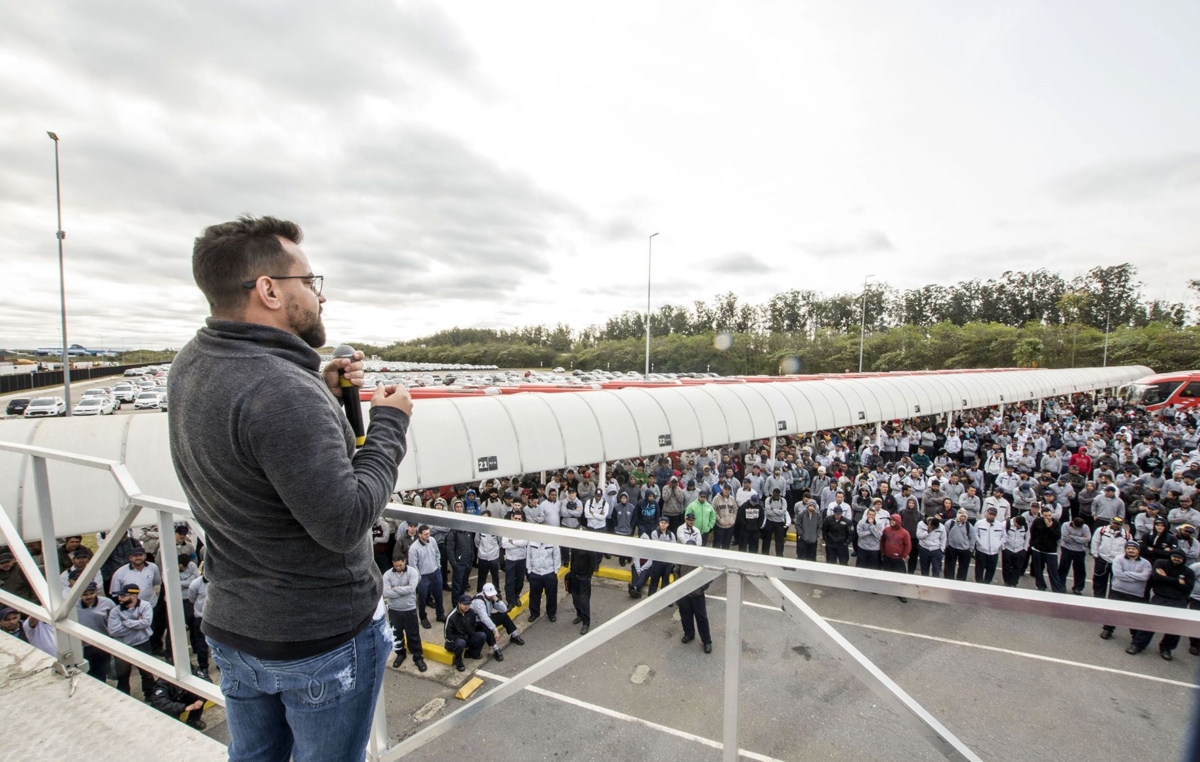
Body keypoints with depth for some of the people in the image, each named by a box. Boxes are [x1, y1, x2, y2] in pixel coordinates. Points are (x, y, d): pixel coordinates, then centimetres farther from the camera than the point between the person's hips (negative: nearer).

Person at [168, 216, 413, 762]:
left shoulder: (190, 367, -3)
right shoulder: (283, 392, -31)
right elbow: (344, 523, -29)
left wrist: (319, 391, -1)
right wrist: (389, 424, -18)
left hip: (232, 626, 8)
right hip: (321, 639, -8)